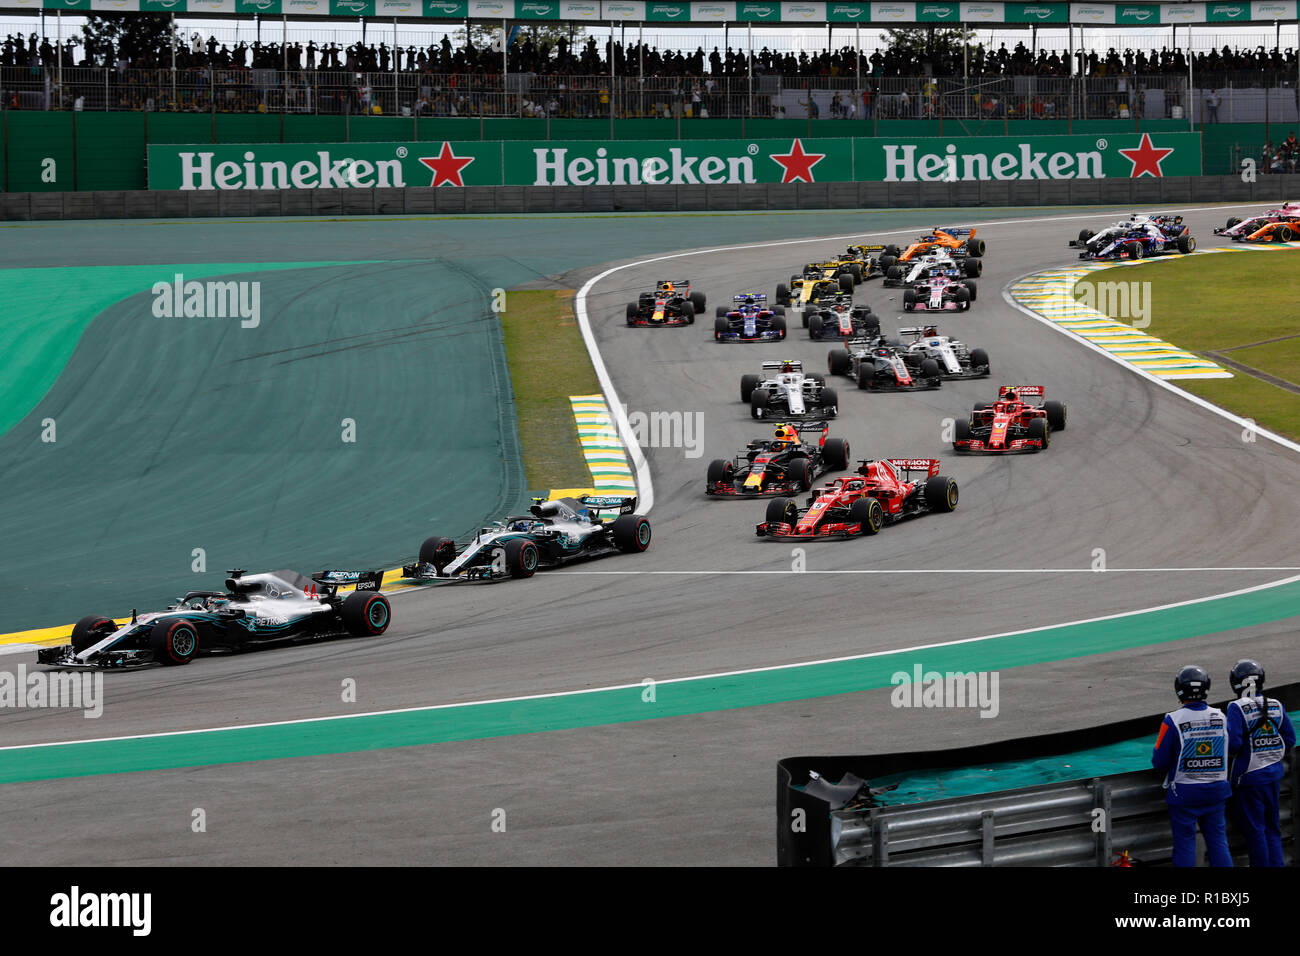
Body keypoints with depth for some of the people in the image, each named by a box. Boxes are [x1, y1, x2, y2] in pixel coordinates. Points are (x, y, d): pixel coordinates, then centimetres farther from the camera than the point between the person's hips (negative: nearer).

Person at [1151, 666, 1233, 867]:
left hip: (1184, 792, -3)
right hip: (1216, 790, 4)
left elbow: (1159, 762, -11)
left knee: (1185, 843, 6)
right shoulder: (1220, 717, -4)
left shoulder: (1173, 721, -17)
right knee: (1218, 841, 13)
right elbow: (1230, 750, 8)